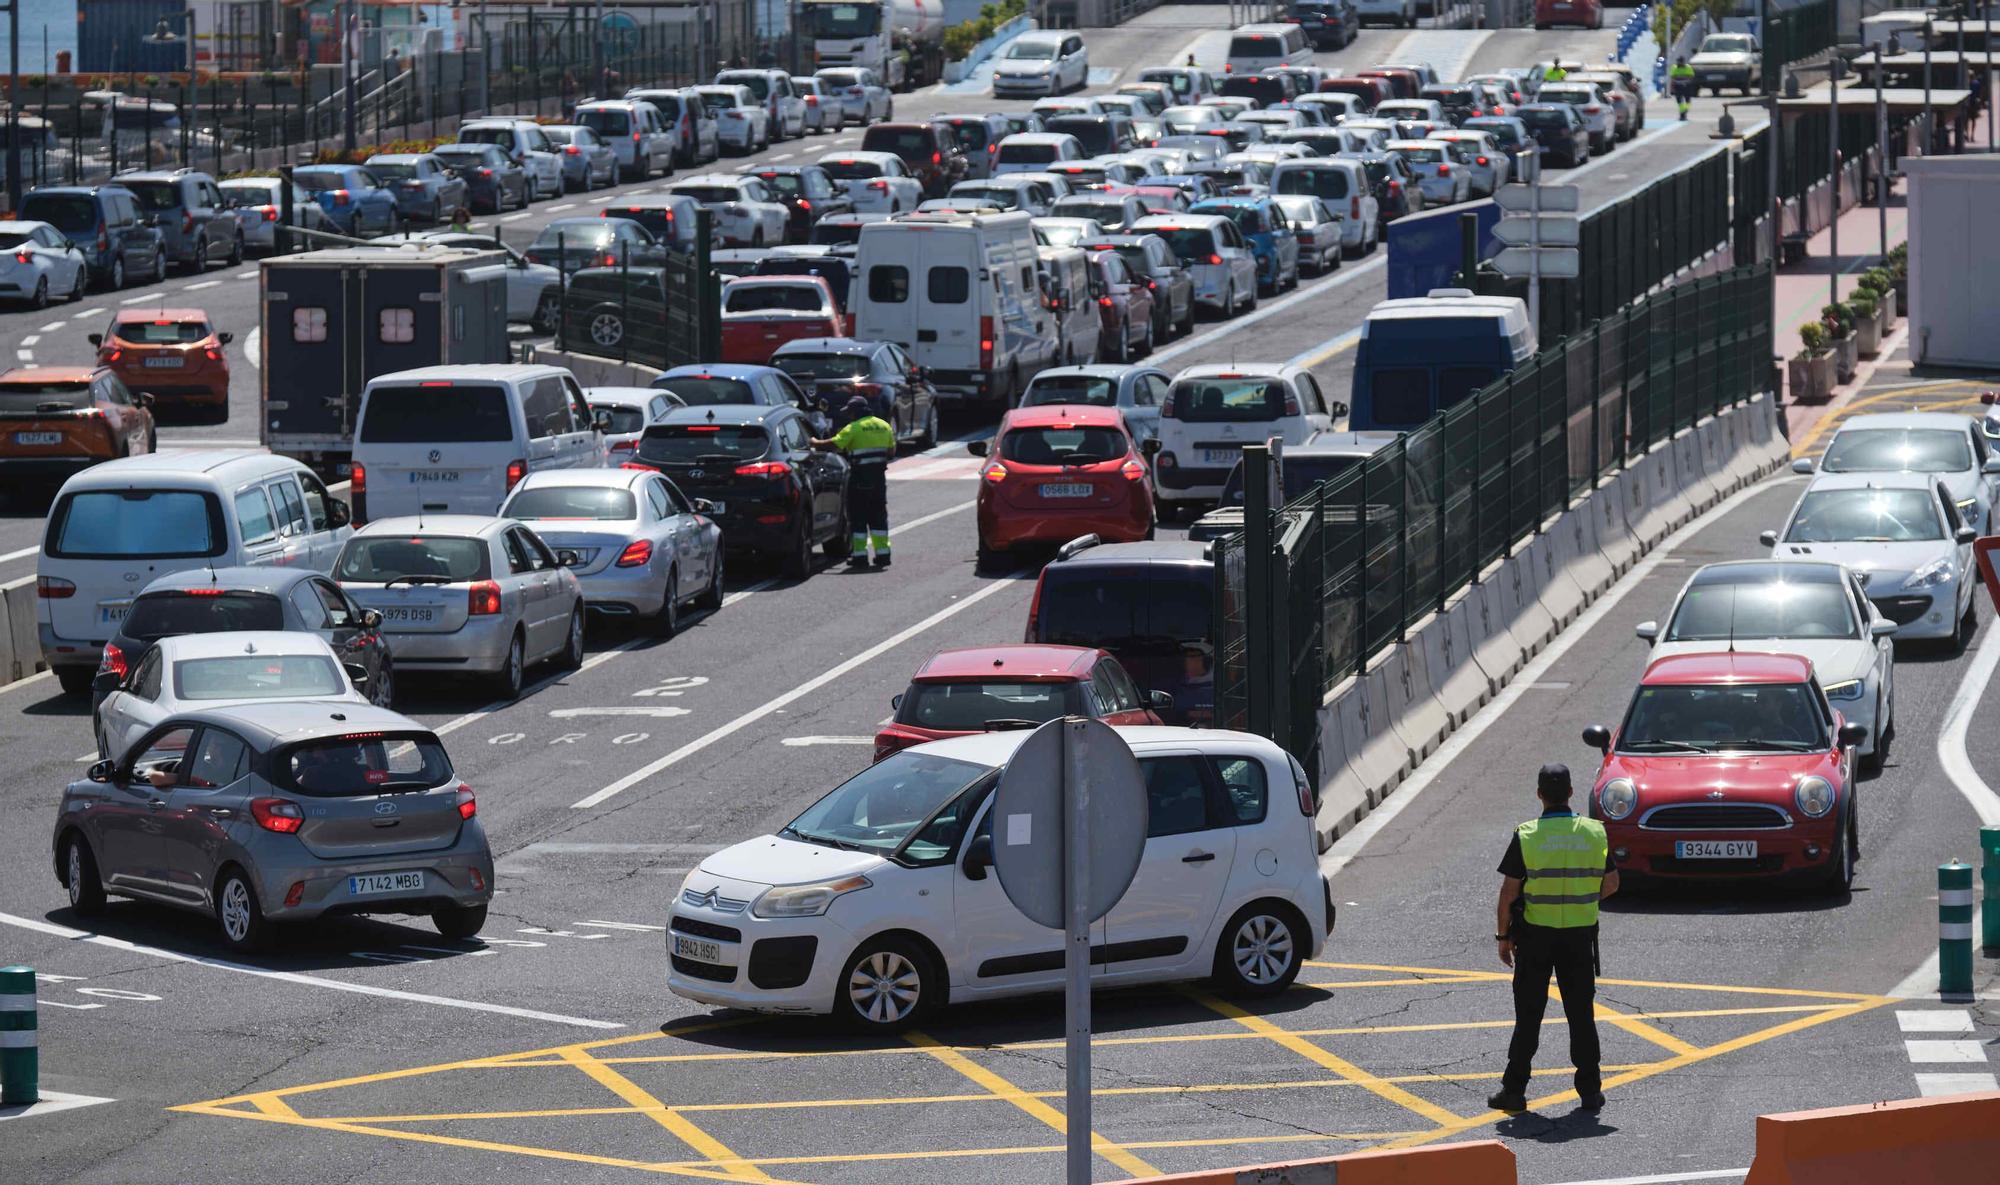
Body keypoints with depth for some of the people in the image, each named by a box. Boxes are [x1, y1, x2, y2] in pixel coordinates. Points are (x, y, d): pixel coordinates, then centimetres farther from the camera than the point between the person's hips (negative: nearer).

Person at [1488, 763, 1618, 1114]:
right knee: (1581, 1014, 10)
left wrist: (1504, 936, 2)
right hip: (1580, 934, 2)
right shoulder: (1594, 833, -2)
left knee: (1528, 1015, 6)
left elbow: (1509, 892, -9)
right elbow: (1611, 884, 5)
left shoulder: (1526, 836, -10)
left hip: (1535, 933, -2)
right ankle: (1590, 1089, 10)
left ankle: (1515, 1090, 7)